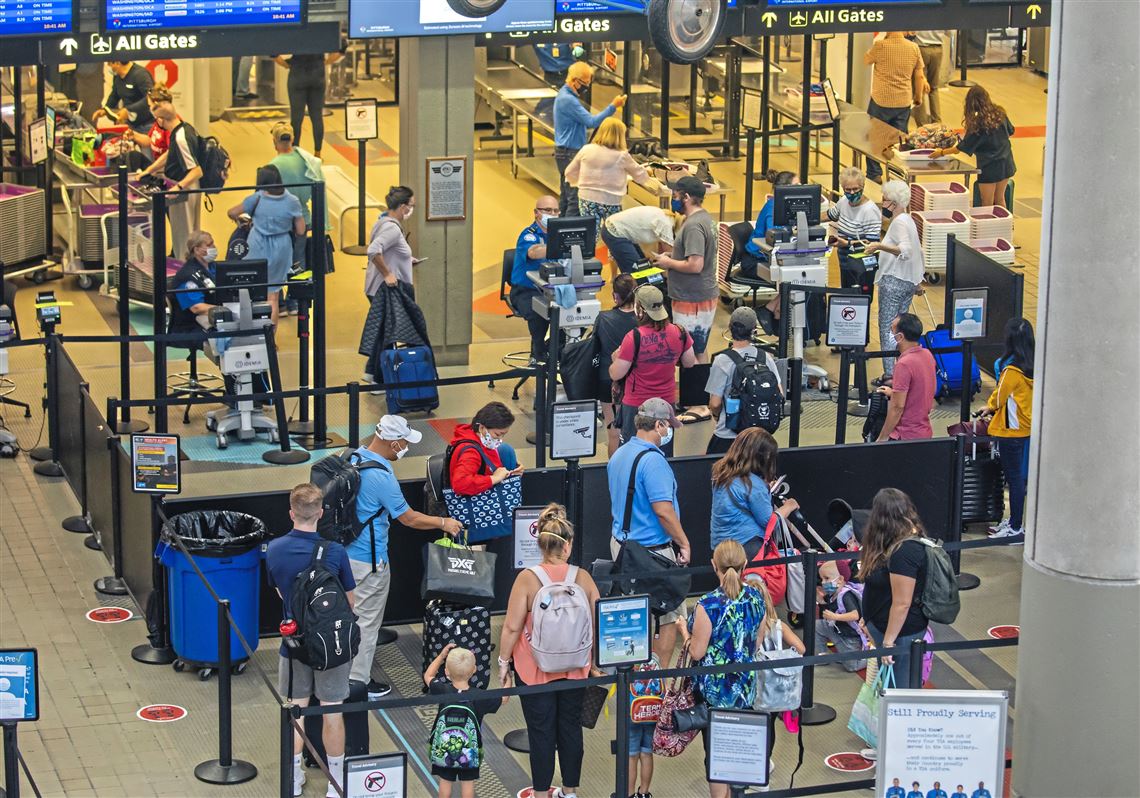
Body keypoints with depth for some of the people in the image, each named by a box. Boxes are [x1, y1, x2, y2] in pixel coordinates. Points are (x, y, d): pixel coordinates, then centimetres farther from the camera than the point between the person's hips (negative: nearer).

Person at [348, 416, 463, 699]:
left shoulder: (352, 458, 0)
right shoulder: (381, 477, -26)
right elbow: (409, 519, -17)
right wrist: (443, 523, -3)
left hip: (345, 551, 9)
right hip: (368, 560, -9)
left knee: (351, 614, 22)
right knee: (367, 620, 5)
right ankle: (359, 682, 14)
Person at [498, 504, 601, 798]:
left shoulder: (527, 578, -16)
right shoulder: (582, 577, -8)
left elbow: (512, 627, -15)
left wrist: (504, 663, -2)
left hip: (535, 669, -3)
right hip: (574, 668, 3)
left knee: (541, 730, 8)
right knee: (571, 726, 15)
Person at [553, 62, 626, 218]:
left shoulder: (565, 95, 14)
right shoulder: (568, 100, -20)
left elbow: (584, 122, 21)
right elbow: (591, 121, -21)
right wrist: (613, 107, -19)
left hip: (564, 152, 11)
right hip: (570, 154, -11)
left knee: (566, 196, 15)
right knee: (575, 198, -10)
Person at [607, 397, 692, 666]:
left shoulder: (618, 455, 9)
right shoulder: (652, 460, -21)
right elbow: (663, 510, -25)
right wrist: (684, 543, -13)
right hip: (653, 550, -9)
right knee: (669, 617, 1)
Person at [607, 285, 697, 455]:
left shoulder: (634, 338, -22)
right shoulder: (679, 333, -9)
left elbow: (615, 375, -15)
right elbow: (690, 363, 8)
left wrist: (616, 359, 5)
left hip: (636, 404, -4)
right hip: (667, 401, 4)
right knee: (665, 453, 18)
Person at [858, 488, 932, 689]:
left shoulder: (905, 551, -25)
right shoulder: (911, 542, 6)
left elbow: (902, 603, -25)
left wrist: (888, 642, -20)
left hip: (900, 632, -10)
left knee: (898, 690, -1)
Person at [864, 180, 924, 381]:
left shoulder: (899, 222, -13)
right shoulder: (908, 220, 18)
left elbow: (905, 250, -29)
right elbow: (918, 251, 25)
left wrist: (880, 246, -41)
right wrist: (918, 282, 30)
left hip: (894, 281, -10)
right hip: (909, 281, 10)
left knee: (887, 328, -8)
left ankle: (890, 375, -12)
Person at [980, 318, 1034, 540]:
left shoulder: (1012, 369, -21)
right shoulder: (1033, 366, 2)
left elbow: (1000, 396, -10)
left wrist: (989, 407, 11)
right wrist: (995, 408, 18)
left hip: (1011, 430, -8)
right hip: (1027, 427, 8)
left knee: (1014, 478, -1)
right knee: (1018, 477, 16)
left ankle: (1016, 527, 4)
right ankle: (1015, 520, 24)